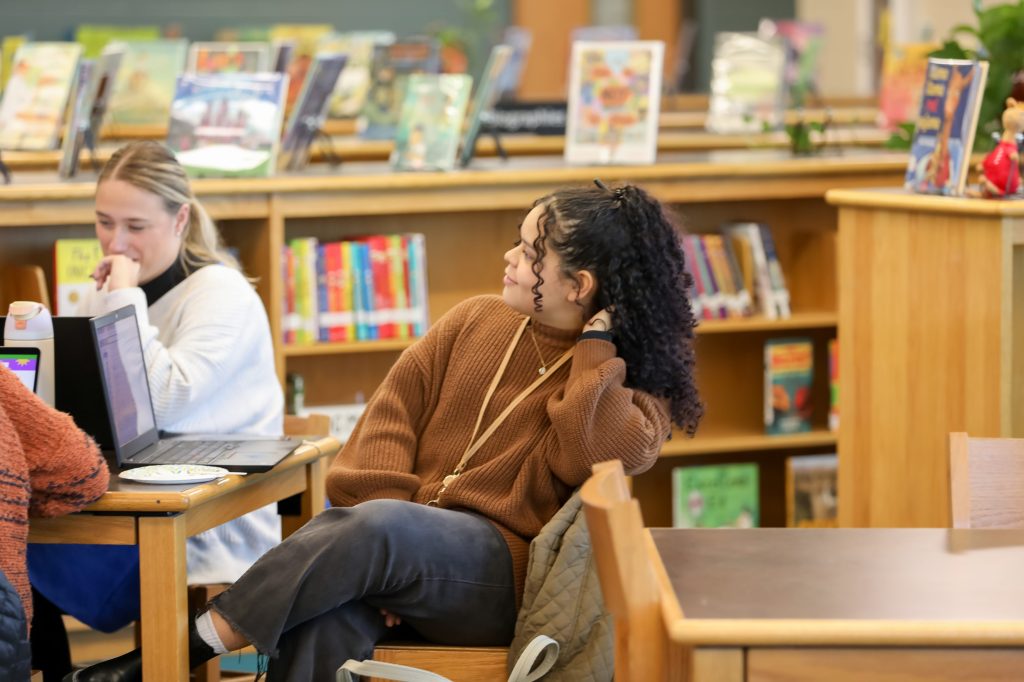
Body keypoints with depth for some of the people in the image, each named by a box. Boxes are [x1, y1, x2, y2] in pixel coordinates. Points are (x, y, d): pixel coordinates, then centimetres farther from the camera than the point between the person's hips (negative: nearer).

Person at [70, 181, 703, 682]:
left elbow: (588, 456, -15)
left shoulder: (633, 382, 6)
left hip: (500, 574, -3)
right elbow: (392, 417, 8)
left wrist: (595, 345, -8)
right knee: (321, 624, -34)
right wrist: (379, 565, -7)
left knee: (378, 527, -36)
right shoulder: (474, 322, 18)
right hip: (406, 553, 4)